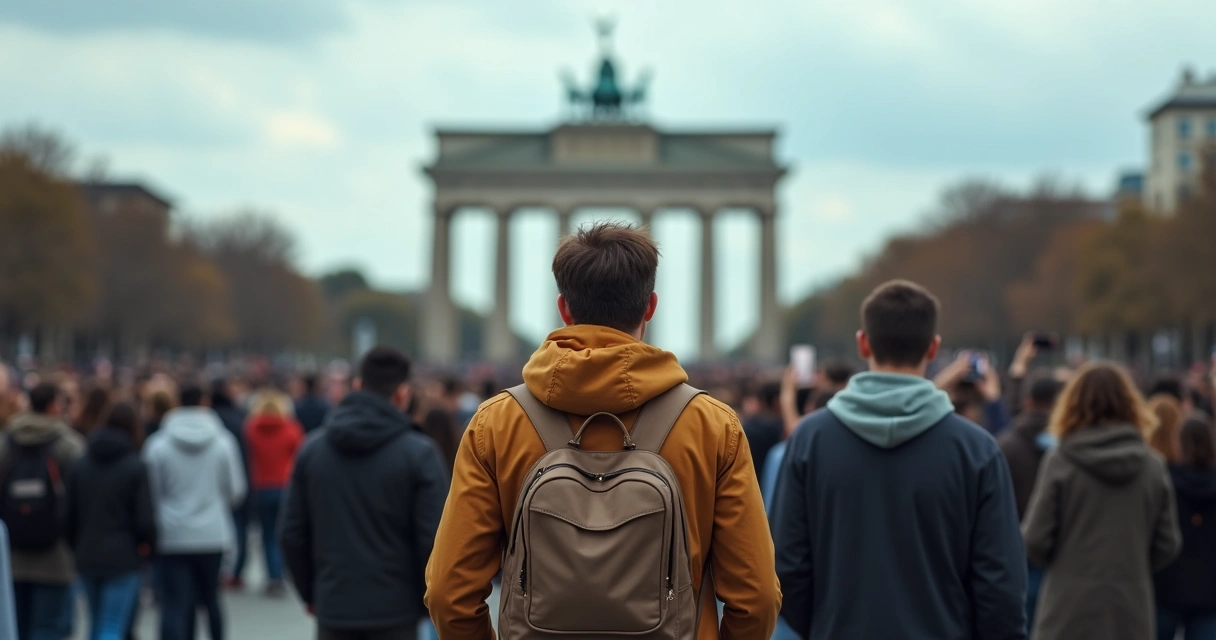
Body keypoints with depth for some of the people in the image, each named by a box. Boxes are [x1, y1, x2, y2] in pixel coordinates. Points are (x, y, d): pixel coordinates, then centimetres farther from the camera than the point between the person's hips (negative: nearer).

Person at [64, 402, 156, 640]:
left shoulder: (82, 464, 4)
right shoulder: (135, 467, -11)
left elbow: (70, 513, 6)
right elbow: (145, 519, -11)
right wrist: (151, 542, 8)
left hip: (87, 557, 5)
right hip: (122, 558, -5)